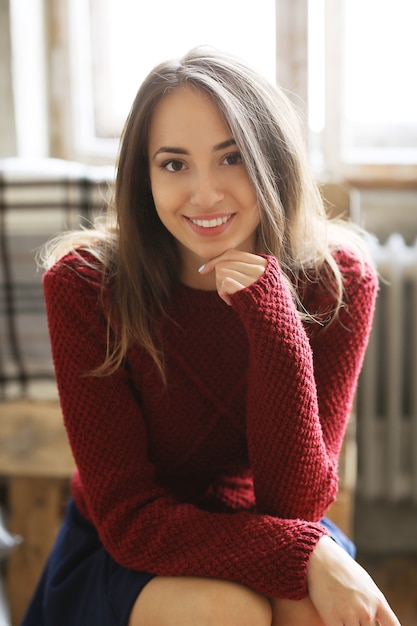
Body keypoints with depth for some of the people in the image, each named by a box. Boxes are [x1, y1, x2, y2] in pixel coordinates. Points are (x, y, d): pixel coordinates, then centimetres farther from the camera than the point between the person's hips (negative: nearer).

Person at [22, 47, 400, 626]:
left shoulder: (336, 279, -16)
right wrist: (308, 557, -33)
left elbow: (296, 503, -19)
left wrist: (274, 324, -33)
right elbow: (127, 518, -20)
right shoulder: (83, 284, -20)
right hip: (123, 555, -1)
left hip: (259, 532, 1)